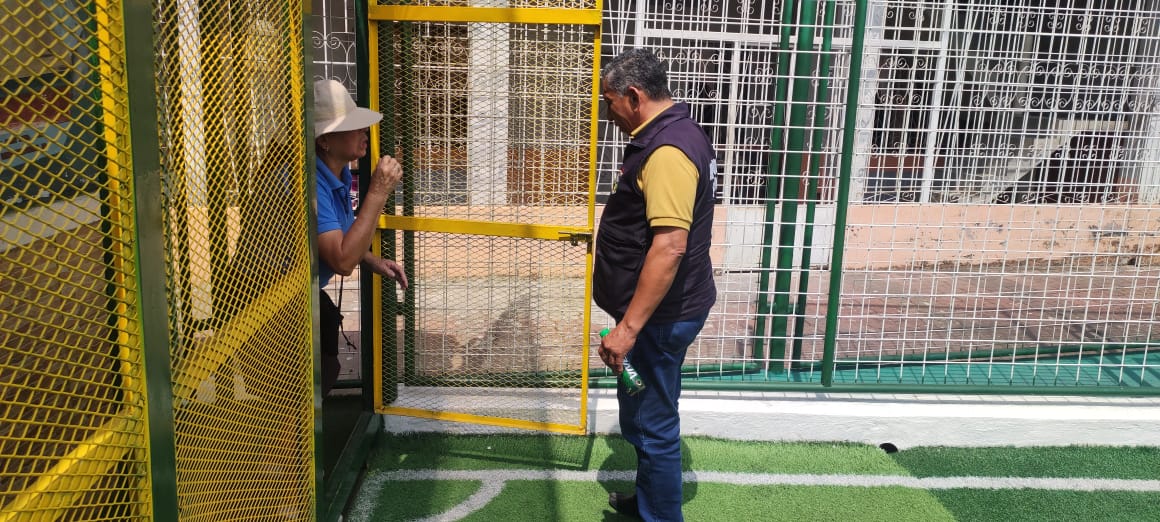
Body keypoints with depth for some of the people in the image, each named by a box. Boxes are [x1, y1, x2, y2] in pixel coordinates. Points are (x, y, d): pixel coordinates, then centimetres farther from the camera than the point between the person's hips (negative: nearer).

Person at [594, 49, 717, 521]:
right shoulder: (673, 133, 11)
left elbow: (669, 247, -31)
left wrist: (628, 327, -29)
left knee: (652, 425, 3)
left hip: (659, 316, -11)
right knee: (644, 417, 24)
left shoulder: (667, 150, -23)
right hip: (662, 309, 11)